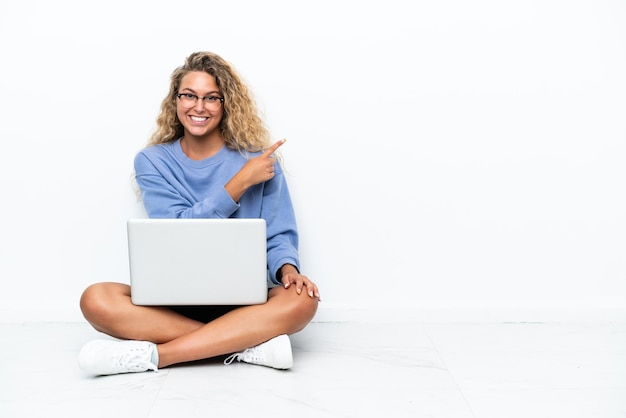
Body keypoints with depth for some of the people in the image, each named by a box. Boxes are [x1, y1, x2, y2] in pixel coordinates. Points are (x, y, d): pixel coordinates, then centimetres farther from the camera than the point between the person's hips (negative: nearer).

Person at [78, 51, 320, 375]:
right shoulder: (152, 161, 4)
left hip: (243, 302, 0)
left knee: (301, 300, -31)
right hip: (172, 299, 1)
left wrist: (288, 268, -22)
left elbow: (278, 236, 1)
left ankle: (151, 355, -29)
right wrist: (242, 181, -15)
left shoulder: (259, 160, 2)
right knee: (96, 300, -27)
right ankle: (251, 342, -29)